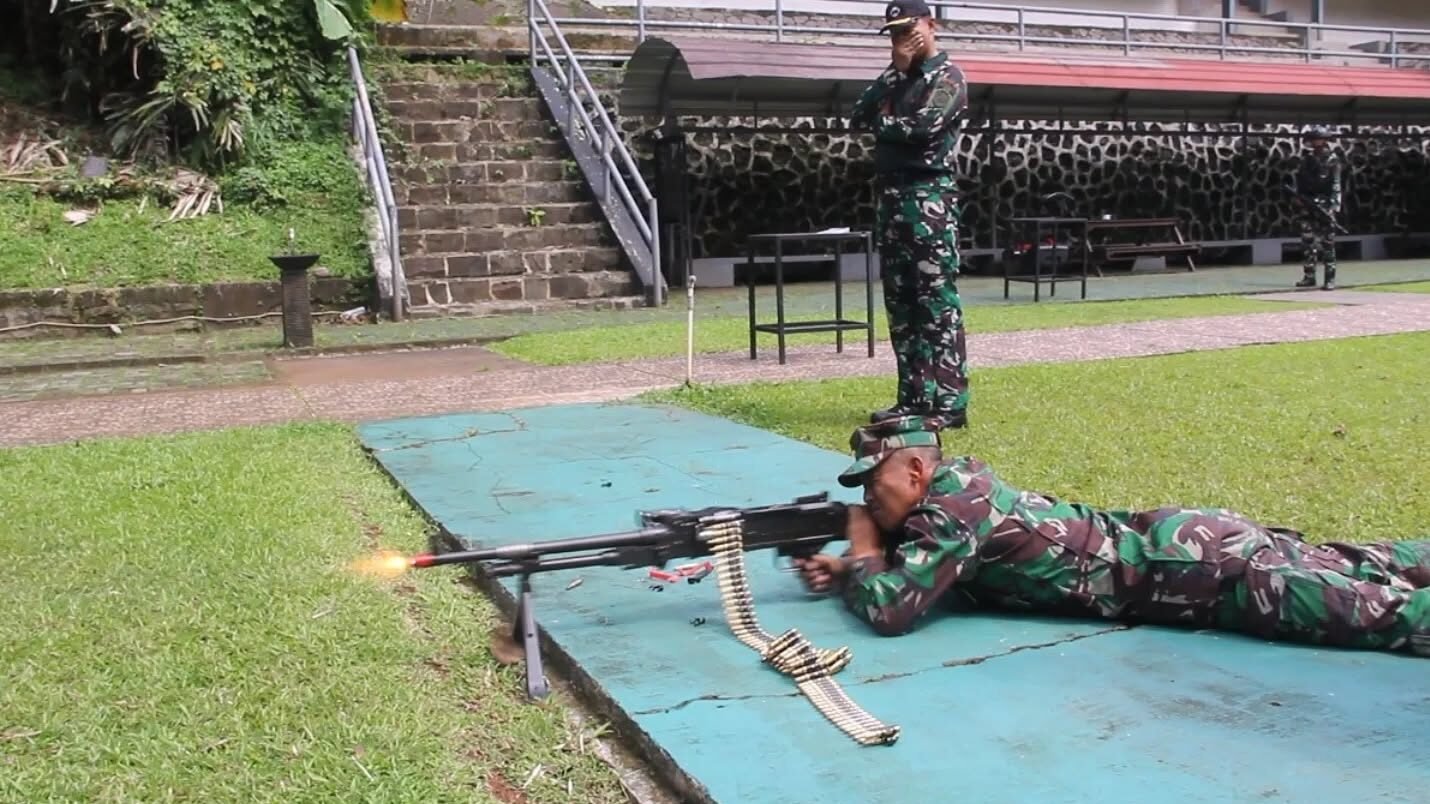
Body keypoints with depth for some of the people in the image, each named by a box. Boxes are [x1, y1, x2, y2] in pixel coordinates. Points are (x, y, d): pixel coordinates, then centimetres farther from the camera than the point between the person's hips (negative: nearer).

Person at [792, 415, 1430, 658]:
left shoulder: (952, 509, -21)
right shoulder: (958, 483, 6)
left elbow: (891, 608, -28)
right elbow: (917, 565, 22)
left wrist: (862, 555, -8)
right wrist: (845, 568, 5)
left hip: (1191, 566, -8)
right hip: (1175, 540, 8)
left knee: (1375, 610, -5)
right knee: (1346, 567, 20)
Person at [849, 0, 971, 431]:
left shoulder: (947, 76, -3)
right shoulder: (896, 77, 20)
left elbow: (923, 126, -18)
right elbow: (856, 119, 8)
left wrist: (882, 124, 0)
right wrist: (894, 71, 1)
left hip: (929, 198, -8)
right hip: (891, 197, 8)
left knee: (938, 302, -9)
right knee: (901, 304, 8)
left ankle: (950, 402, -7)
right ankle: (915, 397, 14)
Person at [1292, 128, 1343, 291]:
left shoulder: (1332, 159, -3)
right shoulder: (1307, 159, 12)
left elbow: (1335, 184, -9)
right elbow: (1300, 180, 15)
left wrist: (1332, 205, -18)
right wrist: (1302, 196, -1)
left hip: (1325, 204, -5)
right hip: (1308, 204, 5)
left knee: (1327, 243, -5)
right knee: (1308, 241, 7)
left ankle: (1330, 279, -3)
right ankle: (1309, 276, 15)